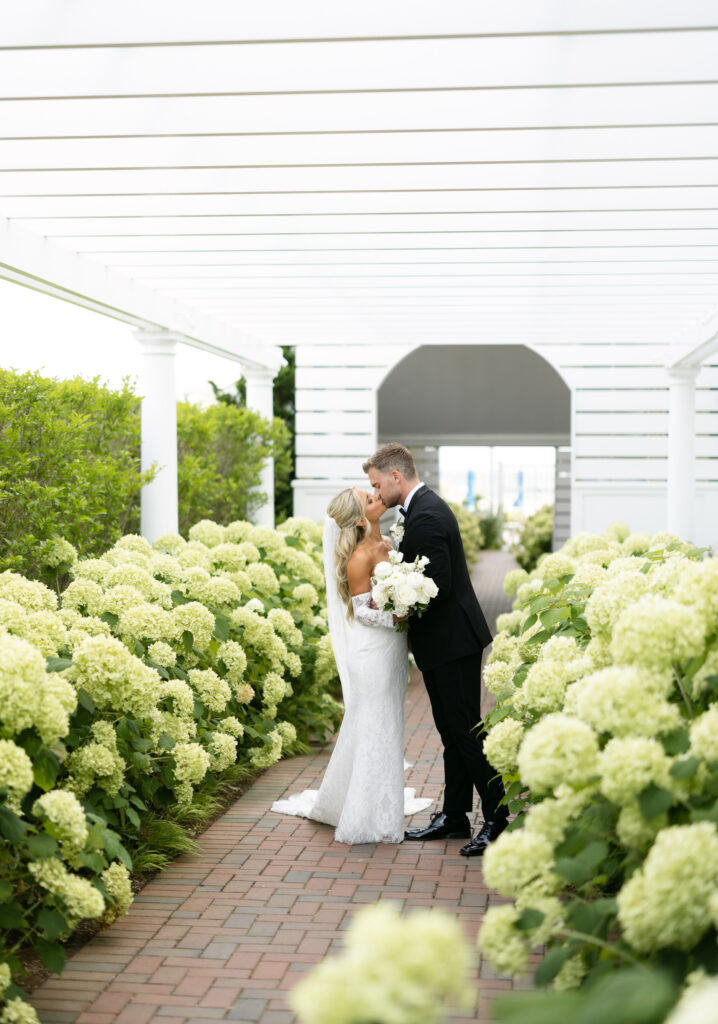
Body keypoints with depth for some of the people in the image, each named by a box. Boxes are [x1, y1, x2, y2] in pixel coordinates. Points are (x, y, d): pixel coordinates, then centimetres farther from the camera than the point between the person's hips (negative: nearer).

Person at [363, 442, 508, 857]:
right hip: (447, 640, 11)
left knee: (465, 730, -4)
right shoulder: (427, 506, 13)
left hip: (452, 640, -11)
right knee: (453, 732, 14)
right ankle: (455, 817, 23)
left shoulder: (425, 516, -20)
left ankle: (498, 818, 4)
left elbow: (439, 584, -25)